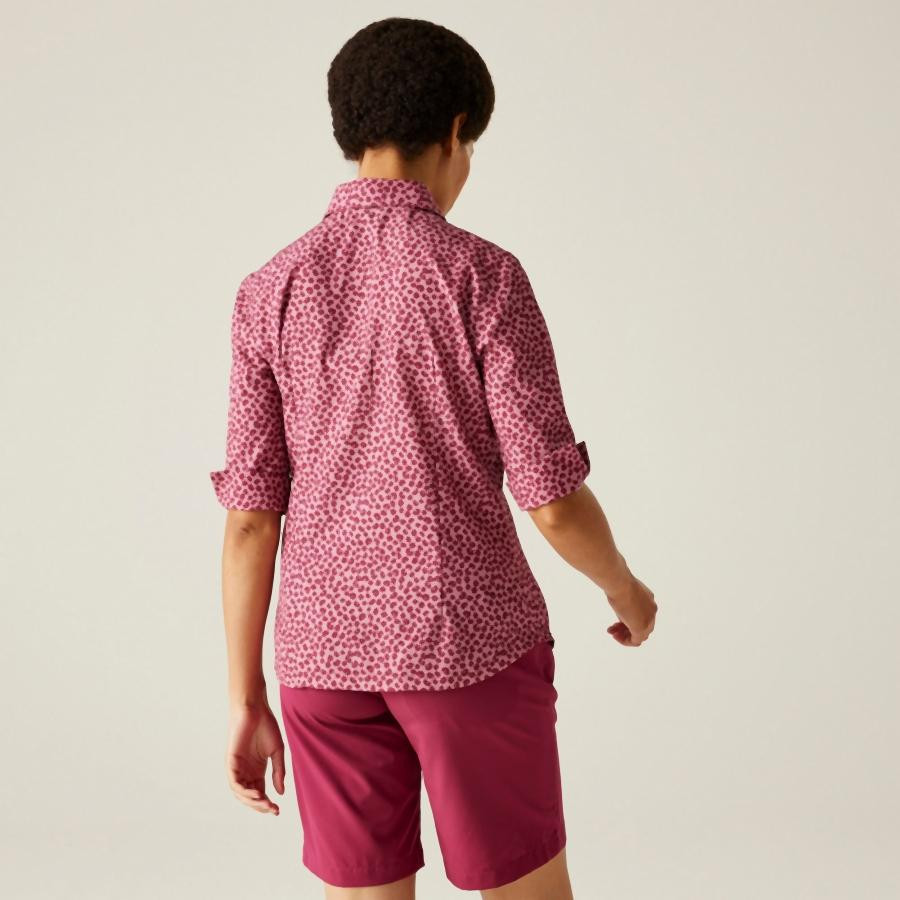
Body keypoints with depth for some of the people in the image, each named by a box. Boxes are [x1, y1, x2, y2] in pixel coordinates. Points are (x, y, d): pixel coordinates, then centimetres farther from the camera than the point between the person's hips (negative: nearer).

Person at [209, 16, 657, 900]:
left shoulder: (270, 291, -1)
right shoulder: (482, 276, -12)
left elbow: (250, 516, 0)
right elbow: (552, 499, -12)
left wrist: (245, 702, 7)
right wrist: (626, 589, 10)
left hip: (326, 653, 4)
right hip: (471, 641, -3)